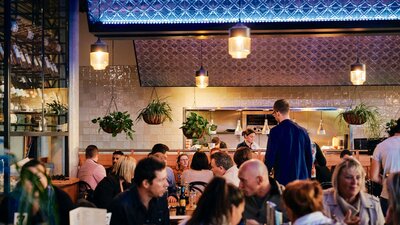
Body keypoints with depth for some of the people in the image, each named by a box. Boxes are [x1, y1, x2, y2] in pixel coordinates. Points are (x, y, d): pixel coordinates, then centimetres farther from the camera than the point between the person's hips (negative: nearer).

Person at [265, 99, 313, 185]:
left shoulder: (275, 131, -10)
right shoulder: (302, 131, 6)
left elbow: (270, 156, -11)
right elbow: (309, 157, 10)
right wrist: (307, 177, 20)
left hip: (283, 179, -5)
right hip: (302, 178, 5)